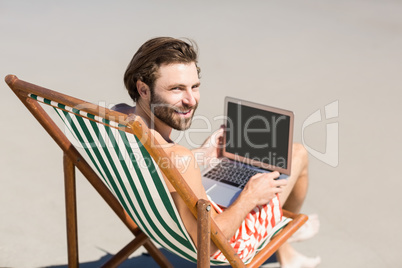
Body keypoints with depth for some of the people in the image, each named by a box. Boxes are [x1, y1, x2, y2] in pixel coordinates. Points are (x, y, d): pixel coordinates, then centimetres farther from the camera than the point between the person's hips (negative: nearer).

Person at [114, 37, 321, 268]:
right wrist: (250, 198, -19)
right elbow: (207, 244, -34)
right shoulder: (177, 159, -44)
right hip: (226, 244, -7)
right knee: (298, 154, 10)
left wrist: (199, 156, 7)